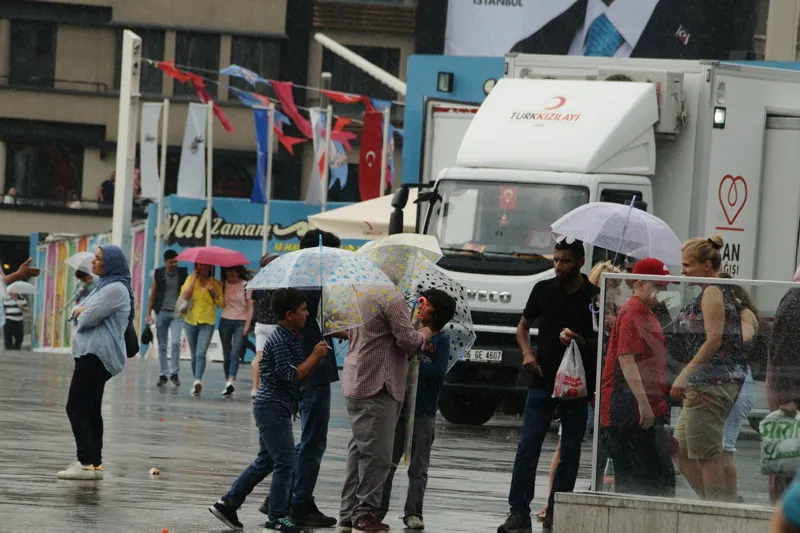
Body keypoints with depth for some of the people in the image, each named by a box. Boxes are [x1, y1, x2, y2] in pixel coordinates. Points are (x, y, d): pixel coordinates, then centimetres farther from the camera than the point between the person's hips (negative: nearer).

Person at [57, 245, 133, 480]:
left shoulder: (115, 289, -13)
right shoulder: (105, 286, 21)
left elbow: (88, 318, -18)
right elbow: (79, 314, 19)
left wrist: (80, 312, 4)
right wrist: (80, 312, -4)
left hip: (96, 355, -11)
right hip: (94, 354, 11)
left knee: (76, 407, -12)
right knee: (91, 409, 10)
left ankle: (86, 463, -14)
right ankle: (94, 463, 11)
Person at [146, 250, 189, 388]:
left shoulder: (183, 273, 3)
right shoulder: (158, 273, 5)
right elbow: (153, 294, 9)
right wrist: (149, 313, 4)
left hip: (177, 313, -1)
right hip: (162, 312, 1)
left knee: (175, 343, -15)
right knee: (162, 346, 4)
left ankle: (174, 373, -6)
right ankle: (163, 375, 11)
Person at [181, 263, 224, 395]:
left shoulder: (215, 284, 5)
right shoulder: (190, 279, 6)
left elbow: (221, 304, 0)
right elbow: (184, 295, -10)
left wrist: (214, 291, -12)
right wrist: (194, 279, -9)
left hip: (207, 323, -2)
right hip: (190, 321, 2)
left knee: (201, 353, -18)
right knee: (194, 355, 9)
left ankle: (198, 380, -30)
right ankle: (196, 381, 19)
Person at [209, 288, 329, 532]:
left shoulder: (292, 339, 14)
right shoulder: (280, 341, -17)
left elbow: (299, 375, 17)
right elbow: (291, 376, -22)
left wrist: (317, 359, 2)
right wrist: (315, 356, -14)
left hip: (274, 408, 10)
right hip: (273, 406, -10)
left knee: (266, 461, 16)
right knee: (285, 461, -7)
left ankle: (227, 504, 20)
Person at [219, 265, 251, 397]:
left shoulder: (245, 285, -3)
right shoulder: (224, 284, 6)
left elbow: (250, 306, -4)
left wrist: (247, 325, -10)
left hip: (240, 322, -4)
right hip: (225, 321, 4)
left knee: (235, 353, -16)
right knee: (226, 354, 7)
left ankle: (230, 381, -27)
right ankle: (228, 382, 15)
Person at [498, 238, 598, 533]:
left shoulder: (594, 297, -1)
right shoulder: (544, 290, 6)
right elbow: (523, 326, 18)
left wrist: (580, 342, -17)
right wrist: (527, 352, -1)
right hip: (543, 381, 1)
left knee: (570, 452, 3)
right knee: (528, 448, -5)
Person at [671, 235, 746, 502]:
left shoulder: (712, 292, -10)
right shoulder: (724, 291, 20)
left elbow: (714, 339, -20)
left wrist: (685, 375, -22)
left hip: (711, 383, -11)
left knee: (706, 454, -9)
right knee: (681, 452, 13)